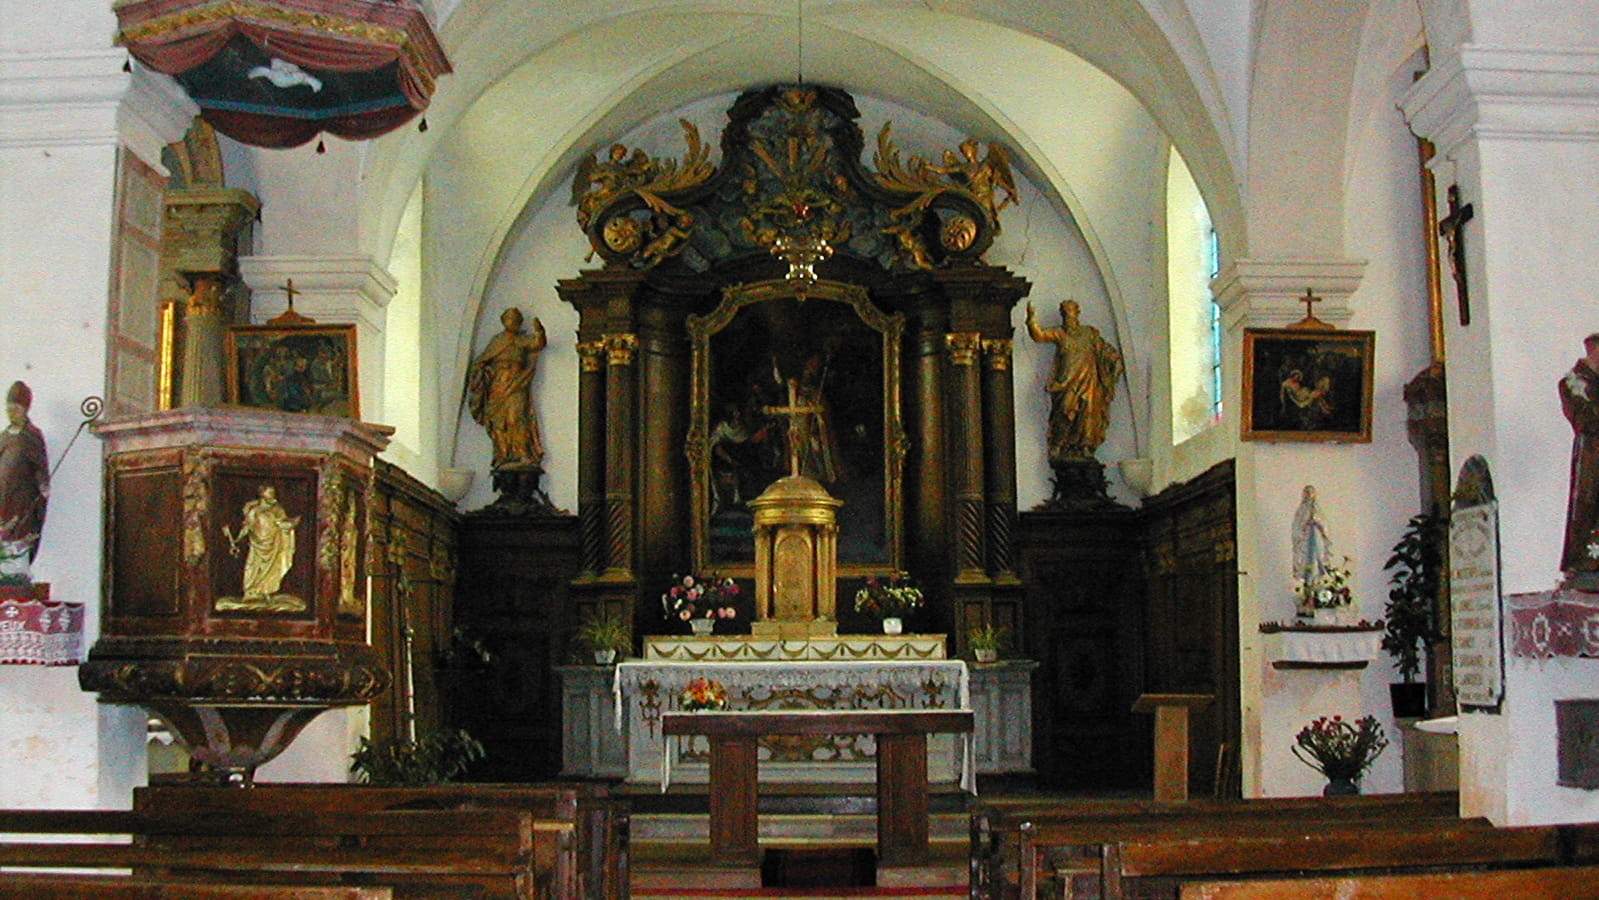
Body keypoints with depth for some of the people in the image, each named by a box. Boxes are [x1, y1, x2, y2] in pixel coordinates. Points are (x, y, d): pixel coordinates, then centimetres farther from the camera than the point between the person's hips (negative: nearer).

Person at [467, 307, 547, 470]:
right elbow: (482, 360, 21)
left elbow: (538, 344, -12)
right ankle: (503, 457, -4)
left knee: (515, 417, -16)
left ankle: (522, 455, -18)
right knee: (498, 420, -4)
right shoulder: (497, 340, 16)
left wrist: (539, 332, -31)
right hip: (498, 385, 3)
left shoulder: (523, 340, 8)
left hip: (516, 385, -3)